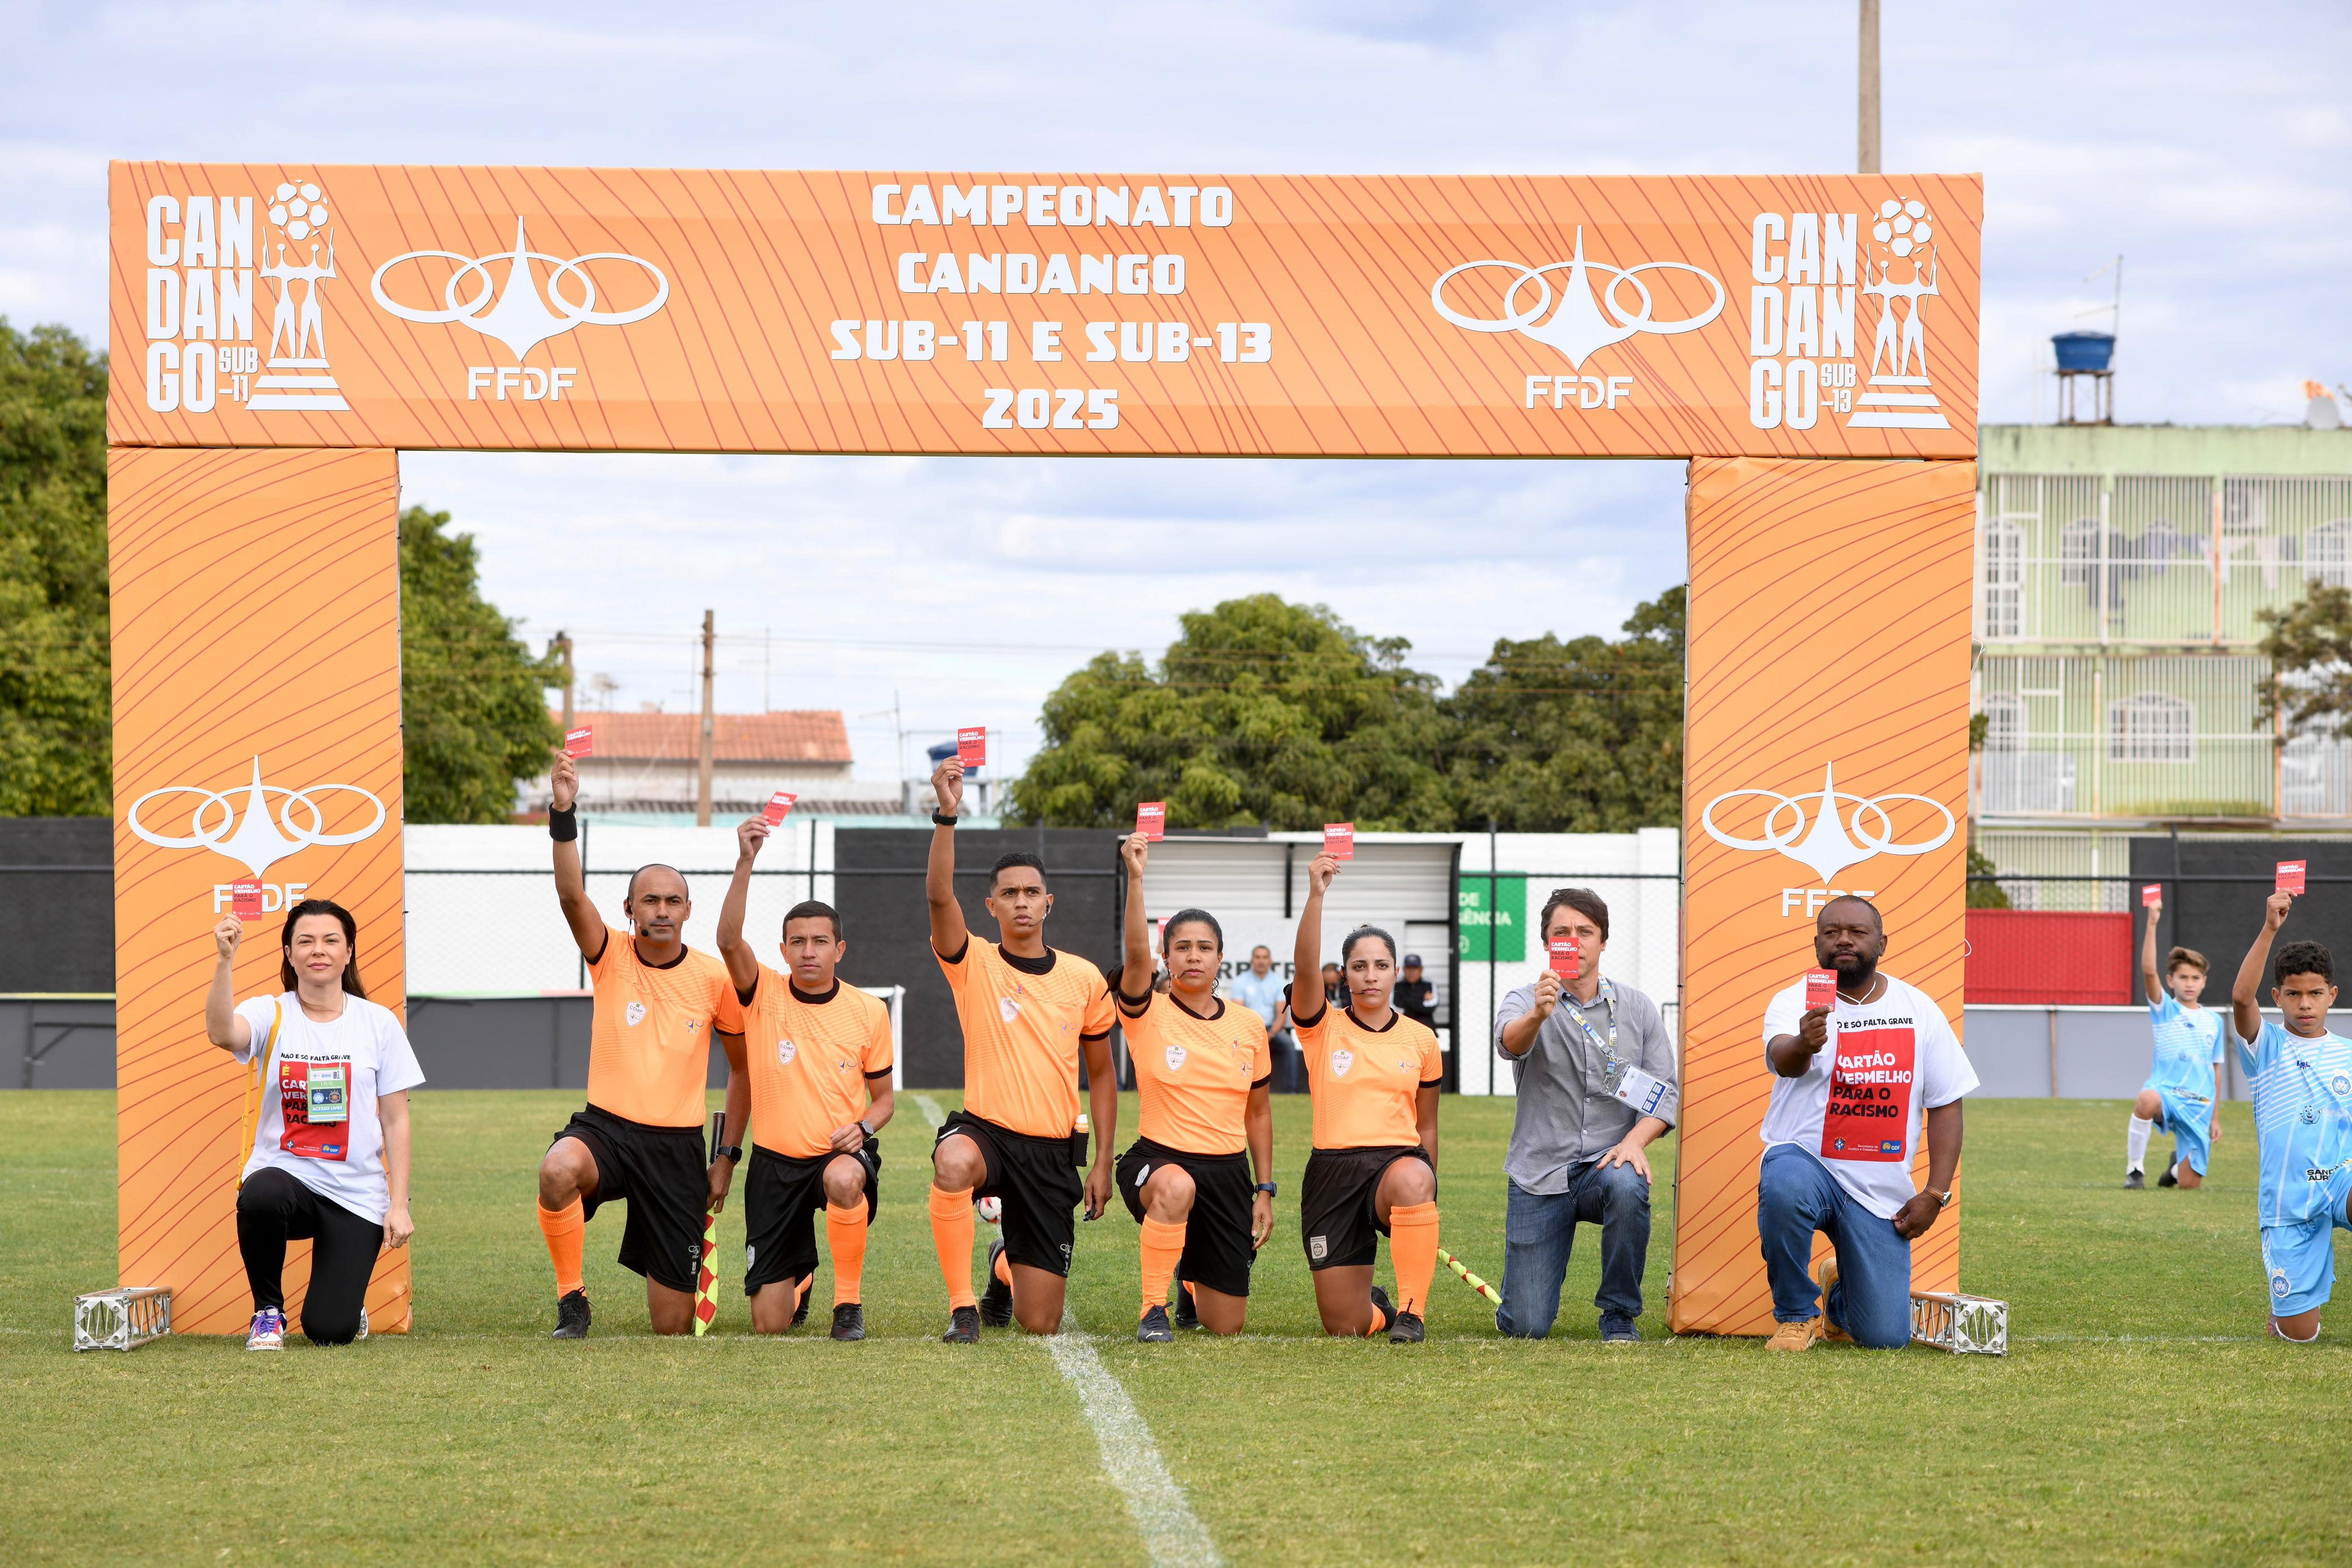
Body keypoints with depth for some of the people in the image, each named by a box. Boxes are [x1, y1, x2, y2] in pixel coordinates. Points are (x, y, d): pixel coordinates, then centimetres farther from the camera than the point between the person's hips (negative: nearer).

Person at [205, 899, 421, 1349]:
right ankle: (269, 1312, -10)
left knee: (330, 1331, -12)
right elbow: (222, 1033, -24)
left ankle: (348, 1303, 30)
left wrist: (399, 1205, -3)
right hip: (285, 1174, -1)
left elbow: (396, 1121, 4)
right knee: (259, 1197, -39)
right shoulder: (270, 1014, 0)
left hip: (357, 1194, 1)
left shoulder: (378, 1022, 3)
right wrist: (225, 960, -38)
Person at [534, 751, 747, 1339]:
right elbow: (571, 894, -20)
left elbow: (743, 1067, 11)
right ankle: (572, 1300, -20)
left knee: (673, 1326, 1)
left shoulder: (716, 979, 0)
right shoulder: (610, 956, -1)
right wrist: (563, 815, -33)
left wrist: (727, 1157, 7)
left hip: (677, 1146, 1)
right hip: (606, 1128, -1)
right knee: (560, 1170, -41)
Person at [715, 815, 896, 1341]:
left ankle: (849, 1302, -19)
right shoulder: (765, 994, -4)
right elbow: (729, 941, -23)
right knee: (769, 1323, -1)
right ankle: (801, 1278, 39)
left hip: (841, 1152, -1)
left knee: (843, 1179, -42)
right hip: (775, 1162, 1)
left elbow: (884, 1097, 10)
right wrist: (745, 863, -34)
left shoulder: (868, 1011, 0)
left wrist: (862, 1127, -13)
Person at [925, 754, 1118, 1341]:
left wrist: (1103, 1162, 8)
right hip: (986, 1130, -2)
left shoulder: (1085, 979, 5)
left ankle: (1005, 1266, 43)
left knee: (1041, 1326, 3)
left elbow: (1102, 1074, 13)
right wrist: (947, 815, -32)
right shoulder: (974, 965, -3)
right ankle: (962, 1306, -24)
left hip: (1053, 1151, 3)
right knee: (953, 1166, -44)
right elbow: (940, 895, -21)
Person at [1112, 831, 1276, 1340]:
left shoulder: (1249, 1027, 6)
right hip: (1159, 1159, -4)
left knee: (1226, 1326, 5)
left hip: (1228, 1170, 4)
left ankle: (1193, 1284, 45)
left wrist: (1264, 1191, 11)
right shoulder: (1149, 1014, -5)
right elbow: (1136, 954, -25)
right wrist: (1135, 877, -35)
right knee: (1176, 1185, -44)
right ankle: (1154, 1308, -23)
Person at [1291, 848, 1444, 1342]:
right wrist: (1316, 894, -29)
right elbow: (1305, 968, -17)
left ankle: (1411, 1311, -27)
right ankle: (1374, 1304, 38)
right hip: (1333, 1170, 0)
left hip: (1398, 1160, 0)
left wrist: (1424, 1205, 19)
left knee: (1412, 1180, -42)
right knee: (1345, 1327, -2)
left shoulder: (1421, 1041, 8)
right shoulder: (1323, 1027, 3)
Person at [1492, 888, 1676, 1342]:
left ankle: (1619, 1314, -14)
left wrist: (1635, 1140, -18)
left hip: (1606, 1164, 1)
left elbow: (1665, 1092, 2)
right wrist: (1538, 1015, -46)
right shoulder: (1526, 1002, 0)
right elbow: (1509, 1043, -23)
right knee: (1527, 1327, -10)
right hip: (1540, 1171, -1)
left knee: (1627, 1187, -38)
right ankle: (1524, 1289, 30)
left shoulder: (1637, 1009, 7)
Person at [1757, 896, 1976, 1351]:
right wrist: (1802, 1044, -53)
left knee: (1885, 1338, -5)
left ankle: (1839, 1292, 36)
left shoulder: (1919, 1010, 5)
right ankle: (1796, 1314, -12)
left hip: (1881, 1193, 3)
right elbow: (1782, 1059, -27)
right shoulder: (1795, 1003, -5)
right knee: (1784, 1189, -41)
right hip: (1806, 1160, -2)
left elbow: (1946, 1103, 8)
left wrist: (1935, 1194, -2)